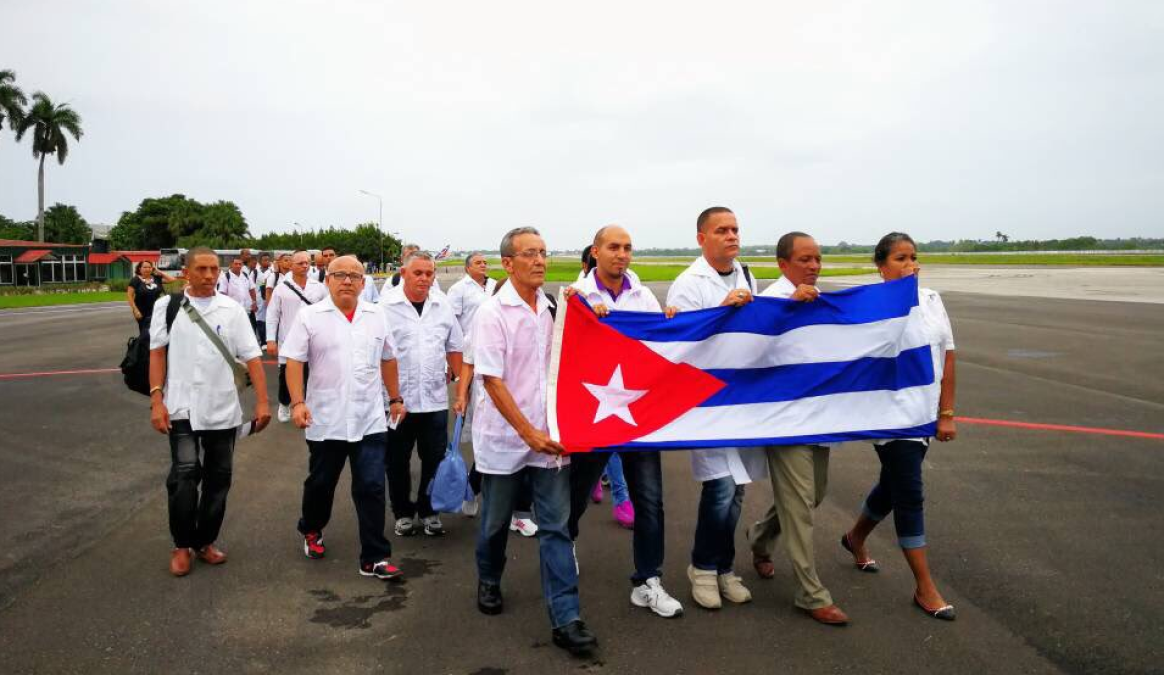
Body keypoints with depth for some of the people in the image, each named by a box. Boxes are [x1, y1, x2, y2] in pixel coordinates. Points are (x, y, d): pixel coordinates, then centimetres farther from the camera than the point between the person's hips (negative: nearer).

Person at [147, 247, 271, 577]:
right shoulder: (168, 306, 0)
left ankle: (205, 541, 27)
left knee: (218, 478, 10)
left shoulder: (231, 309, 0)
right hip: (183, 408, -2)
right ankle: (182, 545, 10)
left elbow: (252, 357, -3)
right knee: (185, 475, -10)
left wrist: (262, 401, -11)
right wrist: (156, 401, -6)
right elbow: (157, 353, 1)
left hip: (223, 409, 2)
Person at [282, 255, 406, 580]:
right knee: (320, 483, 16)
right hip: (325, 421, -1)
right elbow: (294, 362, -5)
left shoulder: (376, 316, 6)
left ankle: (374, 558, 7)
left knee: (371, 488, -1)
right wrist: (297, 402, -15)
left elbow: (387, 360, 14)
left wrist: (396, 398, 14)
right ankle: (312, 530, 43)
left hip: (369, 421, 2)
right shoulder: (310, 316, -3)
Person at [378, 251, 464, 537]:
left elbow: (454, 350, 13)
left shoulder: (442, 306, 6)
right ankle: (403, 513, 27)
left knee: (435, 459, 8)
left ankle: (429, 510, 25)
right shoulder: (387, 305, -6)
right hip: (398, 399, -2)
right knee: (397, 461, 10)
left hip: (435, 398, 3)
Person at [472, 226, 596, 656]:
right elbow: (493, 381, -14)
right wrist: (529, 432, -17)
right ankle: (488, 582, 40)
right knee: (496, 521, 14)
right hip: (505, 436, -3)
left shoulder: (554, 307, 2)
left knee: (556, 526, 1)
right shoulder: (492, 313, -10)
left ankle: (566, 618, 5)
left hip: (551, 435, 3)